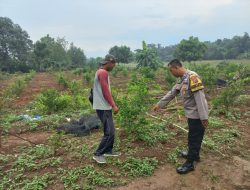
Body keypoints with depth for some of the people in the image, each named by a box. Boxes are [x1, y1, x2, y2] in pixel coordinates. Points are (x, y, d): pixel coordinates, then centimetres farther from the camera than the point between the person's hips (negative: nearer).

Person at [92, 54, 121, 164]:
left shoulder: (101, 72, 17)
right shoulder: (103, 72, -16)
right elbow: (106, 91, -20)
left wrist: (111, 105, 21)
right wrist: (113, 105, -16)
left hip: (105, 106, 10)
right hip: (103, 107, -10)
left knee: (111, 130, 16)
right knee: (109, 132, -7)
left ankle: (108, 151, 26)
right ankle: (98, 154, 3)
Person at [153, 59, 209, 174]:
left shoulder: (192, 77, -21)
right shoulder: (182, 80, 10)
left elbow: (200, 97, -25)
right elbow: (171, 93, 18)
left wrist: (204, 117, -26)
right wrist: (159, 104, 23)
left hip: (197, 115, -9)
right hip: (192, 114, 9)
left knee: (194, 138, 3)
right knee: (193, 137, 23)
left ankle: (189, 163, 16)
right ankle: (194, 155, 43)